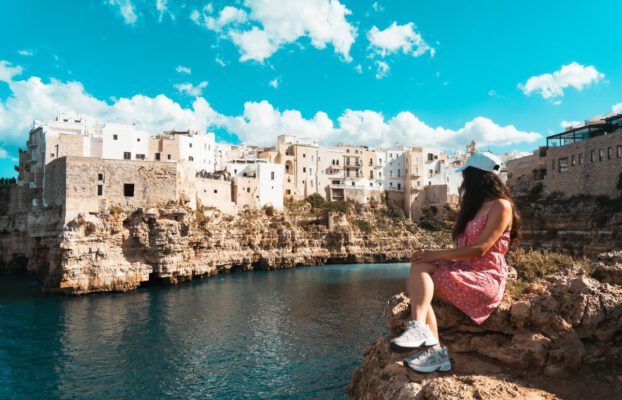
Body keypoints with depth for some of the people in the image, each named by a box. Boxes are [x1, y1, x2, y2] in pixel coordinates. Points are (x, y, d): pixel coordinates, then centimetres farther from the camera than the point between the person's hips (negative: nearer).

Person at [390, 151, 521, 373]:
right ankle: (433, 350, -25)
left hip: (485, 278, -8)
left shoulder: (501, 206, -5)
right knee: (416, 279, -19)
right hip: (464, 271, 8)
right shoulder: (476, 205, 22)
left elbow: (480, 249, -17)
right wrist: (434, 257, -1)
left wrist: (436, 255, -19)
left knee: (418, 275, -25)